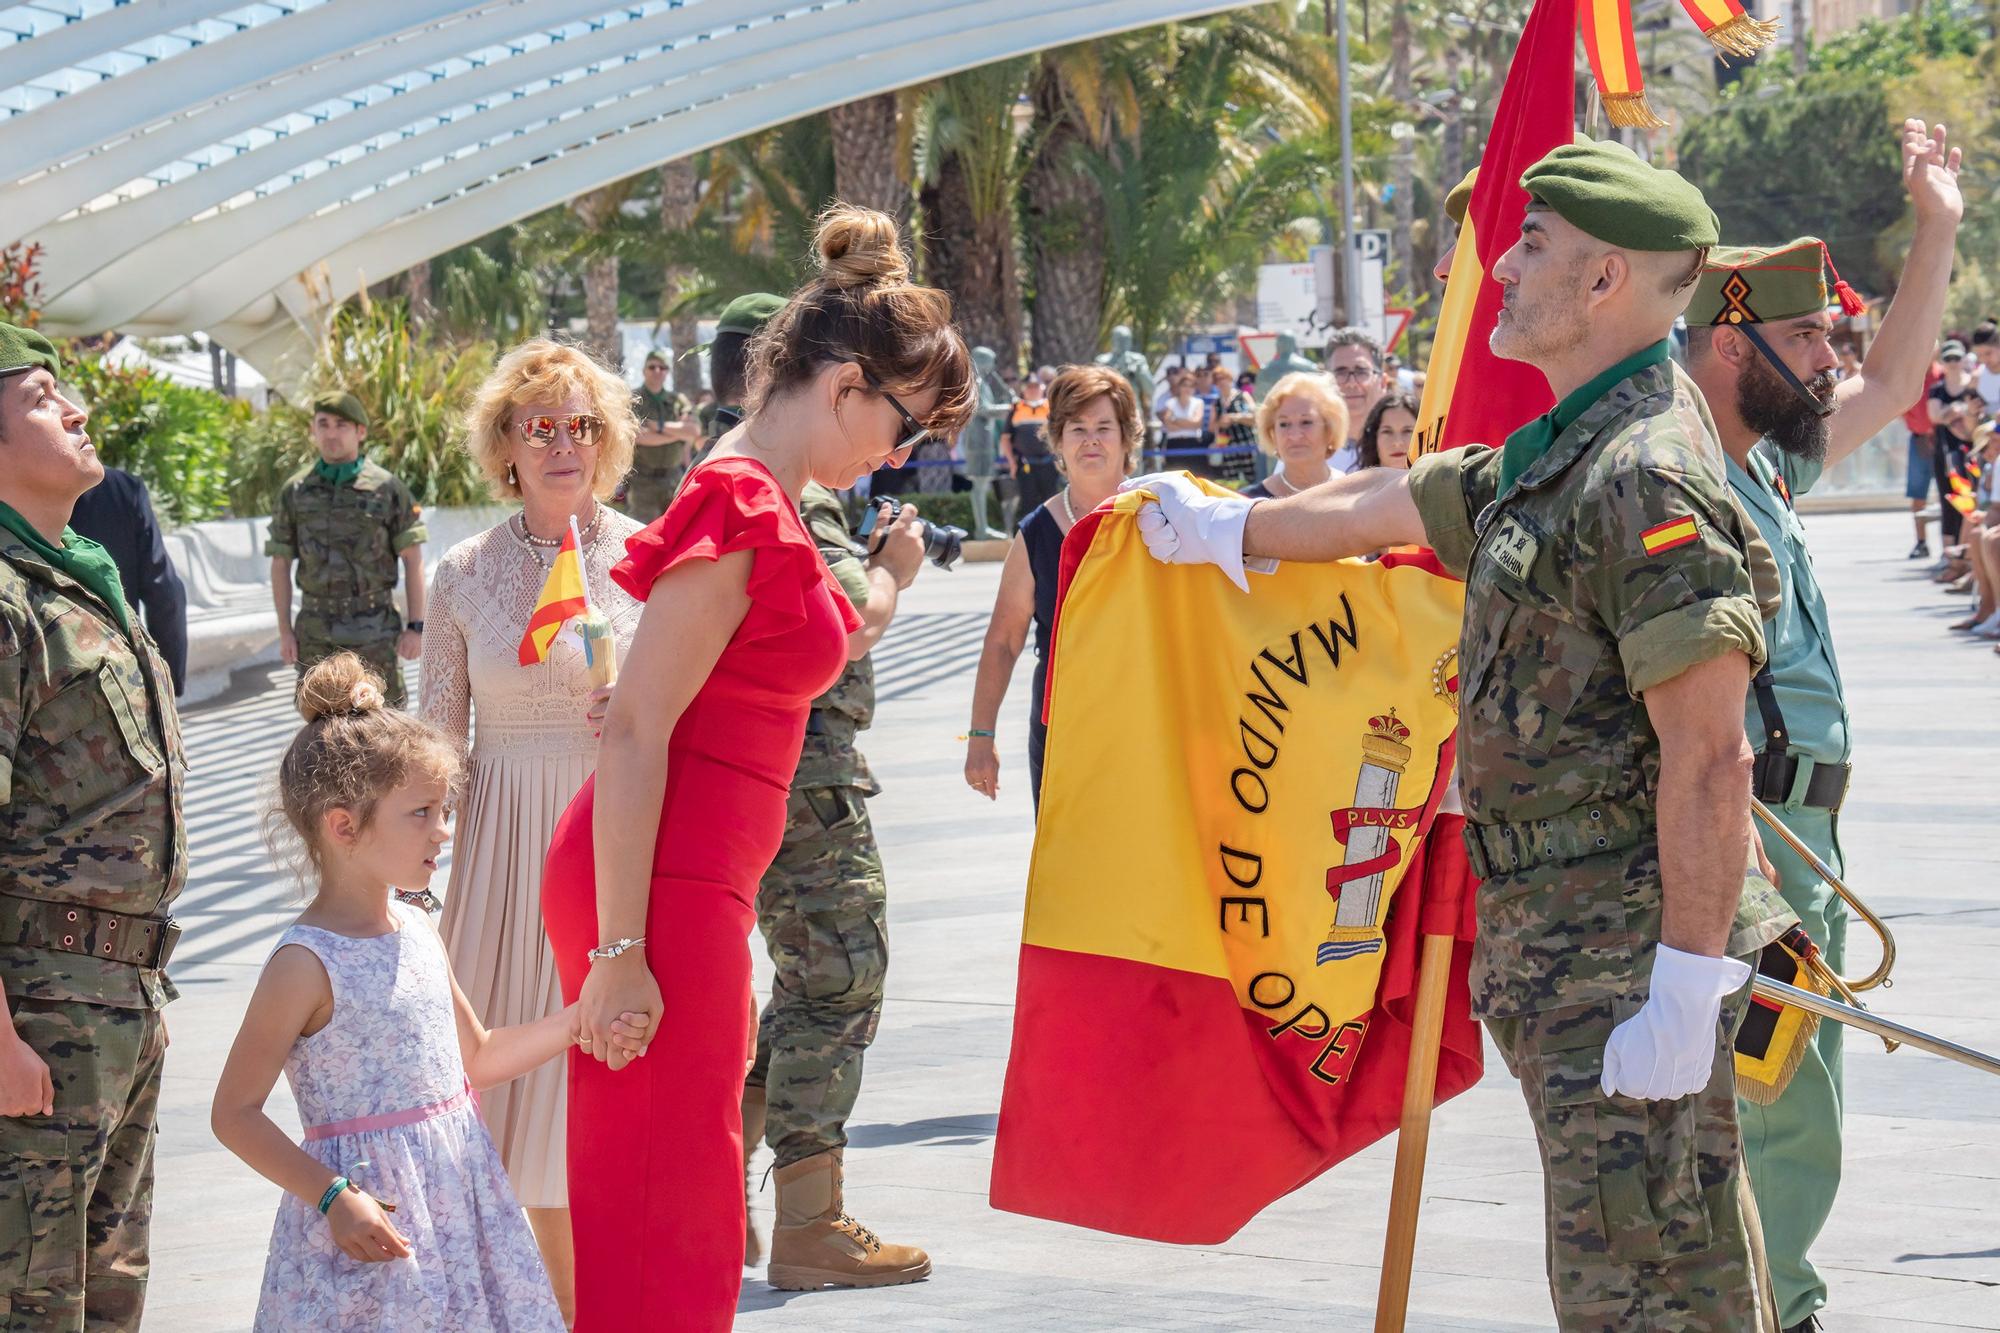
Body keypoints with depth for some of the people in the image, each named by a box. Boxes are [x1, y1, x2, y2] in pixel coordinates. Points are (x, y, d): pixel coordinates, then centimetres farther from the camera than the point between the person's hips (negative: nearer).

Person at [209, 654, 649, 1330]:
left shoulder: (418, 932, 10)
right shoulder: (306, 963, -13)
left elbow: (476, 1058, 23)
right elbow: (234, 1114, -13)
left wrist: (576, 1022, 11)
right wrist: (332, 1196, -19)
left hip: (458, 1196, 7)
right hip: (374, 1220, -7)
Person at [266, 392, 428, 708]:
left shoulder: (387, 489, -4)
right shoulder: (296, 492, 3)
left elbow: (413, 560, -3)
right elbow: (280, 564, 6)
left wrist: (416, 626, -9)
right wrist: (284, 631, 1)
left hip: (372, 629, -2)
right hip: (317, 631, 2)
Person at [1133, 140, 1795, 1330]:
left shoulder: (1649, 480, -17)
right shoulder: (1551, 461, 15)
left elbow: (1709, 756, -22)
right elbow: (1385, 507, 34)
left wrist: (1686, 991, -25)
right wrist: (1224, 529, 49)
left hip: (1630, 952, -10)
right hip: (1563, 957, 10)